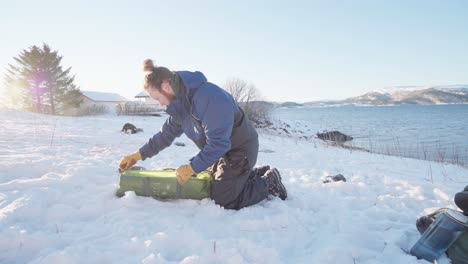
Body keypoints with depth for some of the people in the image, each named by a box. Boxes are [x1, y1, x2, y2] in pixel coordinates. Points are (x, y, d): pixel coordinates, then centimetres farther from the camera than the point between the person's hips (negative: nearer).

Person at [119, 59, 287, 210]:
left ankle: (269, 183, 9)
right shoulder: (180, 102, -2)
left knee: (222, 201, -6)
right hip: (223, 149, 9)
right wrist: (139, 155, 9)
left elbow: (218, 143, -31)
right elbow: (167, 133, 10)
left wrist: (192, 168, -24)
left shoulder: (207, 96, -32)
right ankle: (259, 174, 27)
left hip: (241, 149, -9)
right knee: (213, 185, 21)